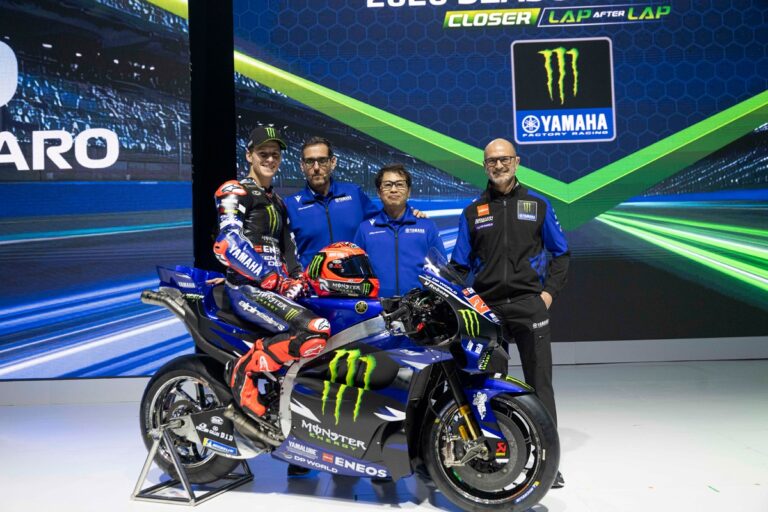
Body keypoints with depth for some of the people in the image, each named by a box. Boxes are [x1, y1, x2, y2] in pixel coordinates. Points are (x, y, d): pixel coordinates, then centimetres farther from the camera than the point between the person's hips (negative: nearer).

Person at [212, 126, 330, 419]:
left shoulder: (277, 202, 26)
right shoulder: (235, 192, -1)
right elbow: (228, 244, -17)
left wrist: (297, 278, 7)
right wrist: (270, 277, -20)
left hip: (275, 287, 9)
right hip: (248, 287, -9)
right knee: (316, 332, -28)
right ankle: (244, 369, -11)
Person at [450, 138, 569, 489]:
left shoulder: (538, 206, 10)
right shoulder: (472, 212, 12)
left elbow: (561, 253, 13)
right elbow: (460, 265, 13)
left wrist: (549, 292, 1)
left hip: (529, 305, -1)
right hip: (485, 307, 1)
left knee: (539, 383, -2)